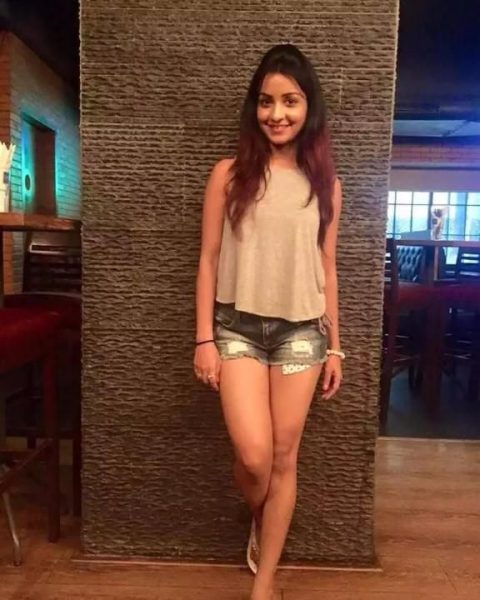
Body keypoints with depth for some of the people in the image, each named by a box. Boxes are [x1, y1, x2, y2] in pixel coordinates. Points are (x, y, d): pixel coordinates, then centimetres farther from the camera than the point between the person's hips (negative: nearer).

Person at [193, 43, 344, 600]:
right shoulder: (230, 174, 0)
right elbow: (209, 260, 0)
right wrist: (204, 338, -5)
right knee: (253, 455, -10)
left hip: (301, 330, 2)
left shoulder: (324, 183, 5)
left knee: (285, 457, 7)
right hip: (239, 326, -1)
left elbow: (326, 268, 8)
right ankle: (258, 520, 30)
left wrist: (334, 345, 7)